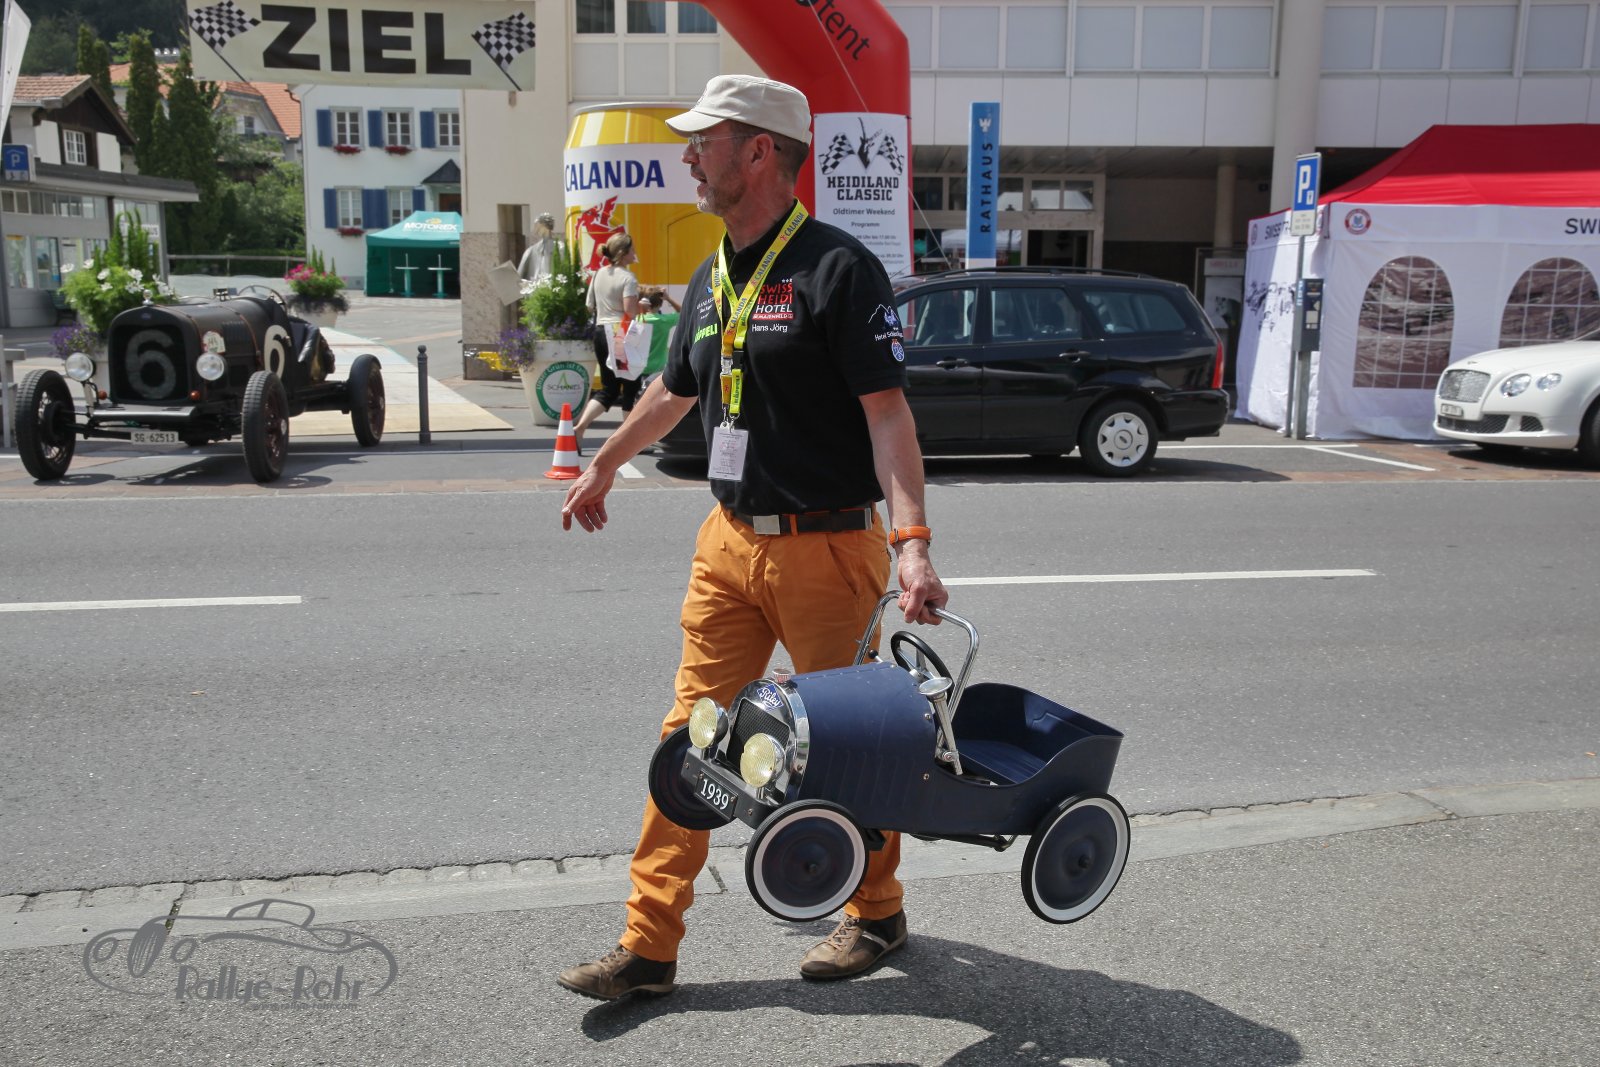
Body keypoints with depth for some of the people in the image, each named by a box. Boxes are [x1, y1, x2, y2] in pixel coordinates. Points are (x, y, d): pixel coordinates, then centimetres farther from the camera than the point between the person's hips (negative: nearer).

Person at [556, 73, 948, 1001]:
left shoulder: (837, 268, -12)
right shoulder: (712, 281, 11)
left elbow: (888, 412, -18)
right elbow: (672, 390, 27)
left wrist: (914, 543, -29)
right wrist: (603, 467, 40)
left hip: (827, 549, -7)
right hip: (730, 543, 7)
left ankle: (878, 914, 30)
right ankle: (650, 945, 14)